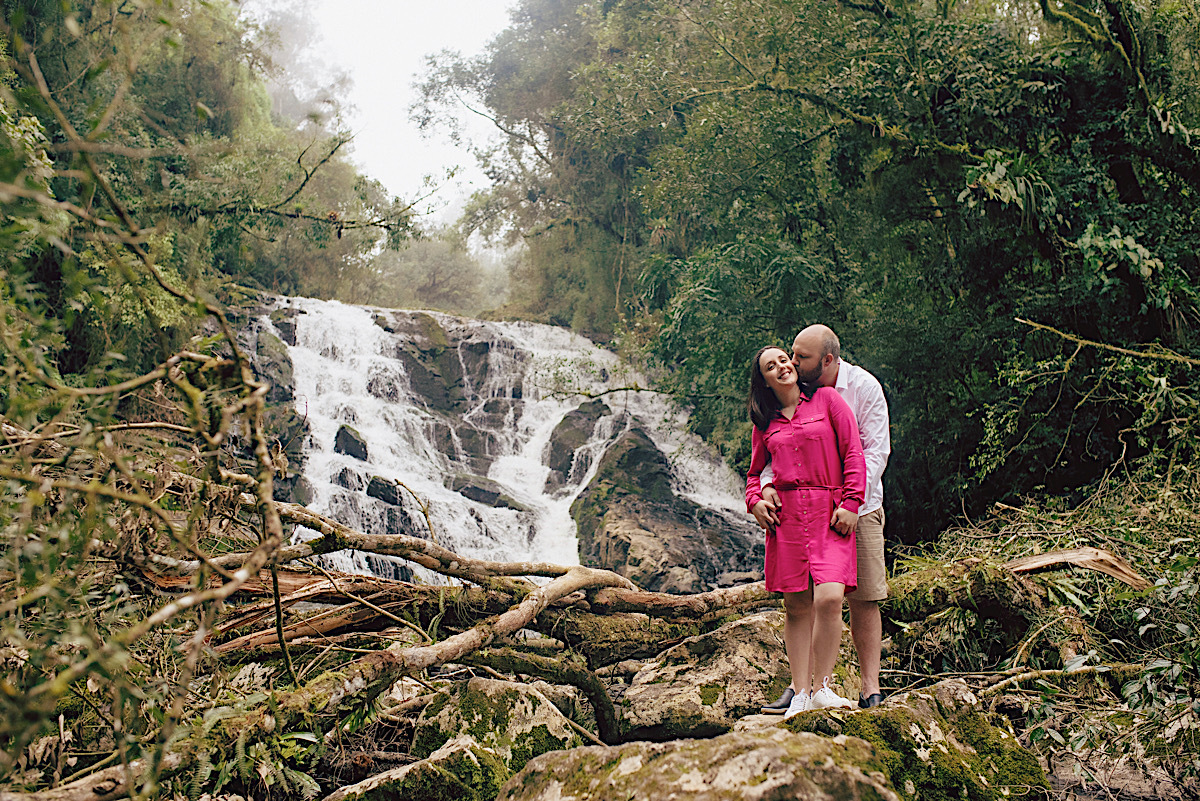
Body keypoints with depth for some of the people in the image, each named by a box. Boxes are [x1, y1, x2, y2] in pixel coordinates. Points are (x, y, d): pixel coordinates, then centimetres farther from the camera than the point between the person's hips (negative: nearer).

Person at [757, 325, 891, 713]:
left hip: (858, 509, -3)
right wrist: (767, 488, -20)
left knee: (864, 600, 0)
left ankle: (870, 690, 8)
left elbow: (876, 451, -12)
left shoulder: (863, 387, -11)